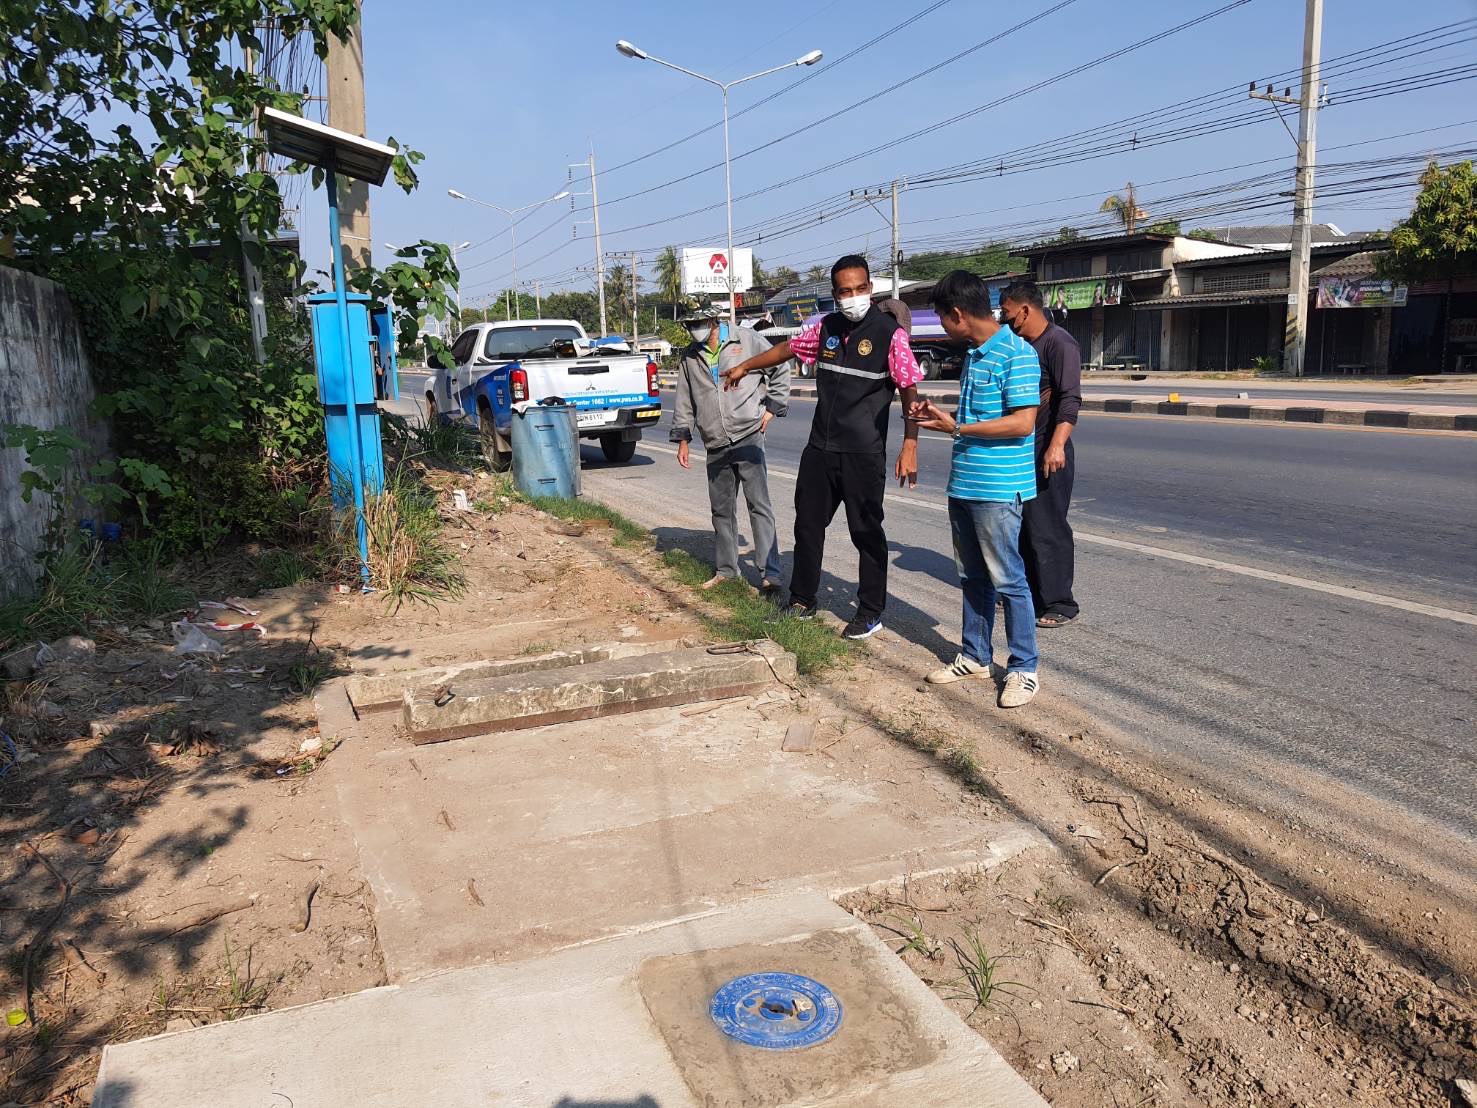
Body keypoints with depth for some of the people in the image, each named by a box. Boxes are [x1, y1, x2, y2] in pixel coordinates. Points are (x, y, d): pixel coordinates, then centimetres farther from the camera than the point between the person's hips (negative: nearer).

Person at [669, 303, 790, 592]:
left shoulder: (747, 339, -1)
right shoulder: (689, 357, 13)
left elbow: (780, 369, 7)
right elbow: (684, 400, 19)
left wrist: (772, 407, 2)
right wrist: (682, 438, 16)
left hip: (748, 437, -5)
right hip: (715, 447, 5)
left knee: (759, 505, -9)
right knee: (721, 509, 12)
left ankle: (769, 573, -8)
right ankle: (725, 569, 24)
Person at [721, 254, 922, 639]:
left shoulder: (890, 333, -10)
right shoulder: (826, 328, 6)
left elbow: (909, 390, -11)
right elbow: (789, 348, 22)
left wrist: (910, 445, -19)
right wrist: (746, 366, 33)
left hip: (864, 453, -6)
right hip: (820, 448, 6)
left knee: (866, 531, 2)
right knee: (808, 522, 13)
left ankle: (870, 612, 16)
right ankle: (802, 601, 29)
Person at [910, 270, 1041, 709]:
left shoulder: (1018, 354, -14)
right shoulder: (973, 354, 14)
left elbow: (1022, 423, -20)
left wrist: (956, 428, -18)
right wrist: (939, 415, 9)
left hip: (998, 489, -9)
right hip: (963, 485, 9)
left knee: (1008, 580, -1)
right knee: (972, 578, 16)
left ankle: (1024, 668, 11)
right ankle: (976, 657, 28)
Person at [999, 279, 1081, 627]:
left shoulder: (1059, 343, -12)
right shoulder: (1022, 345, 15)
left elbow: (1070, 399, -22)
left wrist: (1057, 445, -31)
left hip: (1047, 454, -9)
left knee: (1047, 529, -5)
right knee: (1022, 525, 15)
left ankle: (1059, 604, 3)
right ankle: (1029, 591, 27)